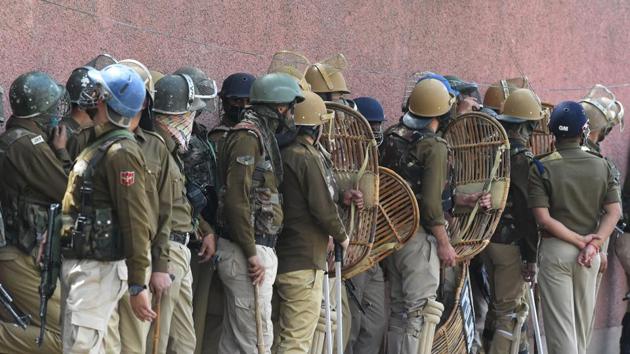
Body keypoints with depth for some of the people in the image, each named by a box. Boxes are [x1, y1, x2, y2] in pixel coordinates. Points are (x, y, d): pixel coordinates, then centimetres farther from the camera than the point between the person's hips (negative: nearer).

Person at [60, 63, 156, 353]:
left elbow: (135, 221, -20)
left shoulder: (120, 152, -16)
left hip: (98, 271, -10)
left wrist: (138, 285, -22)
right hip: (77, 264, 10)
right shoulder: (97, 144, 15)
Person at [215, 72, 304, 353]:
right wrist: (252, 254, -20)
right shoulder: (248, 136, -13)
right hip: (248, 250, -10)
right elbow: (236, 198, -21)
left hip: (256, 248, 10)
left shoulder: (261, 135, 18)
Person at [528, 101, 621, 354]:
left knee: (559, 323, -2)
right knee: (583, 322, 15)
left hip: (555, 250, -3)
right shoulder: (601, 166, 2)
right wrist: (593, 243, -11)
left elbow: (544, 219, -15)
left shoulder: (542, 168, -7)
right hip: (590, 256, 3)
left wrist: (581, 241, -11)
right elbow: (614, 211, -5)